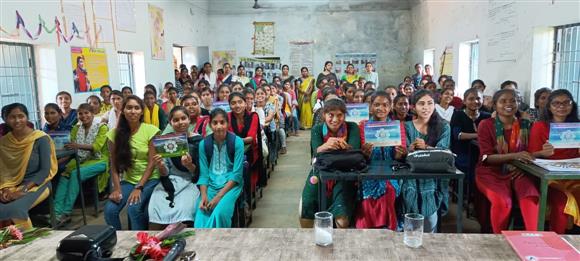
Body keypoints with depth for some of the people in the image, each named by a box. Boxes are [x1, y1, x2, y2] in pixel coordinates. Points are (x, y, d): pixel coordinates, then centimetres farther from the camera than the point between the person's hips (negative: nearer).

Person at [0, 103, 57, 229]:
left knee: (15, 209, -31)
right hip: (12, 186, 4)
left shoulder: (41, 138, -8)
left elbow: (45, 171, -11)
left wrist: (23, 190, -18)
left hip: (37, 184, -4)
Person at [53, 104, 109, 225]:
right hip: (80, 160, 5)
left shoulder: (102, 127, -3)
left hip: (98, 160, -5)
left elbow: (97, 146, -17)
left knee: (75, 174, -29)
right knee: (64, 175, -24)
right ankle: (57, 212, -30)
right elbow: (70, 146, 4)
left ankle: (66, 213, -24)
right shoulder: (76, 128, 13)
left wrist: (79, 146, -33)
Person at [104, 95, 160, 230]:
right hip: (128, 180, 3)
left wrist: (139, 187, -16)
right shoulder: (115, 133, -1)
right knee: (109, 210, -17)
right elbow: (114, 165, 0)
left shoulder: (150, 130, -10)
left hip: (149, 179, -3)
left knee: (133, 208, -25)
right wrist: (116, 188, -13)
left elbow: (152, 163, -11)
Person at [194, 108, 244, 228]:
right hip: (211, 185, 2)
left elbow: (237, 175, -10)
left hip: (231, 184, -2)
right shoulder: (204, 144, 1)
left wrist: (218, 197, -18)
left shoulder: (237, 142, -8)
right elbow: (203, 174, 0)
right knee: (200, 216, -23)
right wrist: (203, 196, -16)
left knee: (219, 213, -29)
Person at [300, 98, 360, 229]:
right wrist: (326, 146, -42)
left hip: (344, 176, -1)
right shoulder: (317, 130, -1)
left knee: (342, 220, -21)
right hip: (320, 174, 1)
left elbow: (355, 151, -18)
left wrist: (345, 146, -41)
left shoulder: (352, 128, -3)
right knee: (306, 214, -15)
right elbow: (316, 153, -19)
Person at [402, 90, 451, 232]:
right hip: (411, 179, 0)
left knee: (430, 223, -8)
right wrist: (411, 148, -24)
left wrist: (425, 147, -25)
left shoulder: (443, 127, 5)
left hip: (433, 180, 0)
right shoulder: (407, 126, 5)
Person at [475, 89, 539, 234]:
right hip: (491, 172, -3)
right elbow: (486, 157, -10)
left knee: (532, 198, -29)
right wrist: (514, 156, -24)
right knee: (502, 202, -30)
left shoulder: (524, 125, 9)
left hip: (518, 172, 3)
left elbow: (527, 152, 14)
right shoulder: (486, 125, -2)